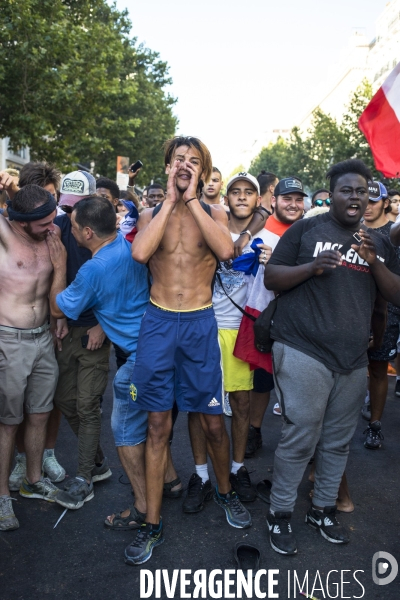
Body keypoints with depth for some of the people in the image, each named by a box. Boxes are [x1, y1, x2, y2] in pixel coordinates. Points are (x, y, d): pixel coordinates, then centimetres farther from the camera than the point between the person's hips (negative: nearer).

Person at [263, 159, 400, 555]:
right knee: (300, 437, -3)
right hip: (304, 354, -5)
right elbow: (271, 277, -1)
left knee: (338, 441, 13)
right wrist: (310, 267, -17)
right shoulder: (306, 229, 2)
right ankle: (279, 514, 15)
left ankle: (323, 509, 31)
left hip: (354, 358, 5)